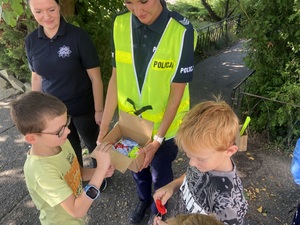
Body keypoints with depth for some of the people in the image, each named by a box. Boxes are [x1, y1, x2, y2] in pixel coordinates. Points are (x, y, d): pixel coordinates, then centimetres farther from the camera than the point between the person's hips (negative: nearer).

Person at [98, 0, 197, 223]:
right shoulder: (120, 25, -11)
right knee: (137, 168, 26)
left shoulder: (182, 31, -23)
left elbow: (177, 91, -19)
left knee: (160, 174, 20)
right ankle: (143, 200, 58)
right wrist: (104, 126, -5)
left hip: (163, 124, -3)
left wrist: (158, 139, -19)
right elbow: (116, 78, -6)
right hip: (130, 120, 4)